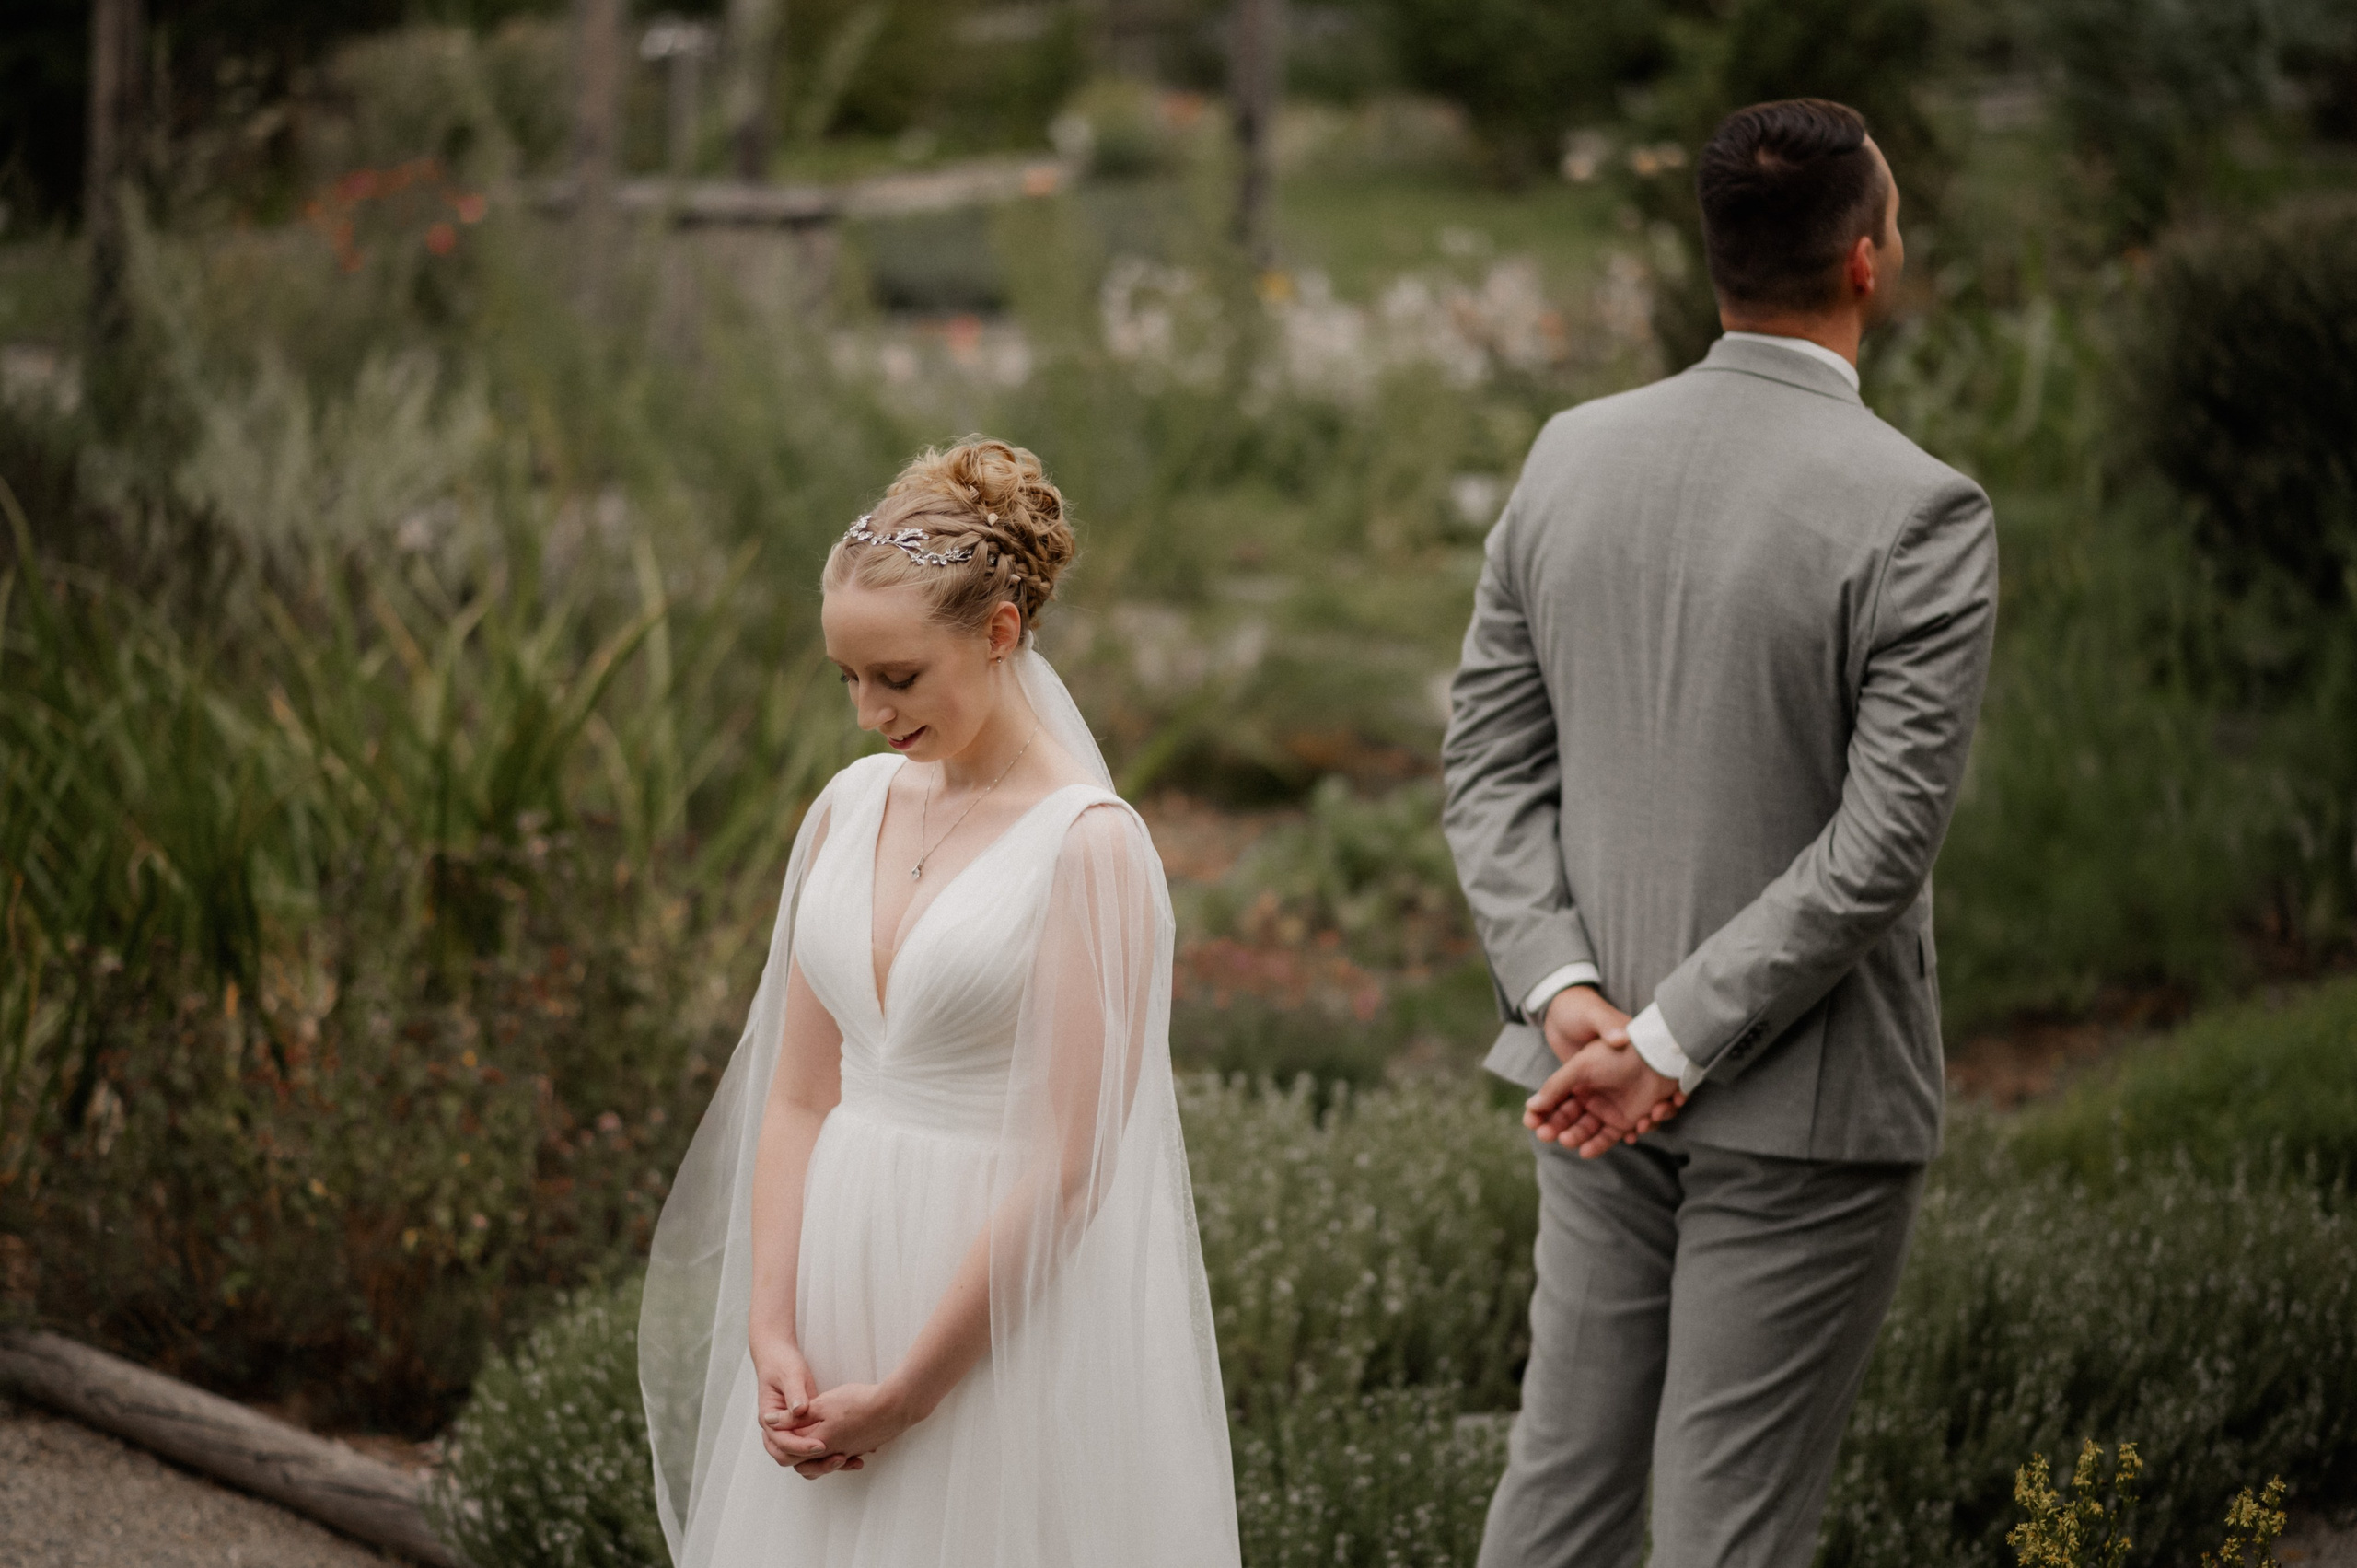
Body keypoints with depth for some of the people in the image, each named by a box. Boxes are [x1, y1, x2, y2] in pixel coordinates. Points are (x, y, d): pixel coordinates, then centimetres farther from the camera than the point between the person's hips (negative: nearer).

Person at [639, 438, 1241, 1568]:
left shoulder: (1089, 847, -12)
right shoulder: (850, 809, 6)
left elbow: (1066, 1163, -15)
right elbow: (797, 1095, 7)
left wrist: (907, 1392, -13)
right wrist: (772, 1336, -4)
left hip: (1003, 1325, -5)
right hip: (840, 1296, 5)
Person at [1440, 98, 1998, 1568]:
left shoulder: (1572, 455, 1)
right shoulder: (1919, 513, -17)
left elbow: (1491, 756, 1)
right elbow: (1881, 842, -20)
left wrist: (1563, 991, -7)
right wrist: (1676, 1043, -16)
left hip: (1600, 1073, 6)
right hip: (1807, 1110, -6)